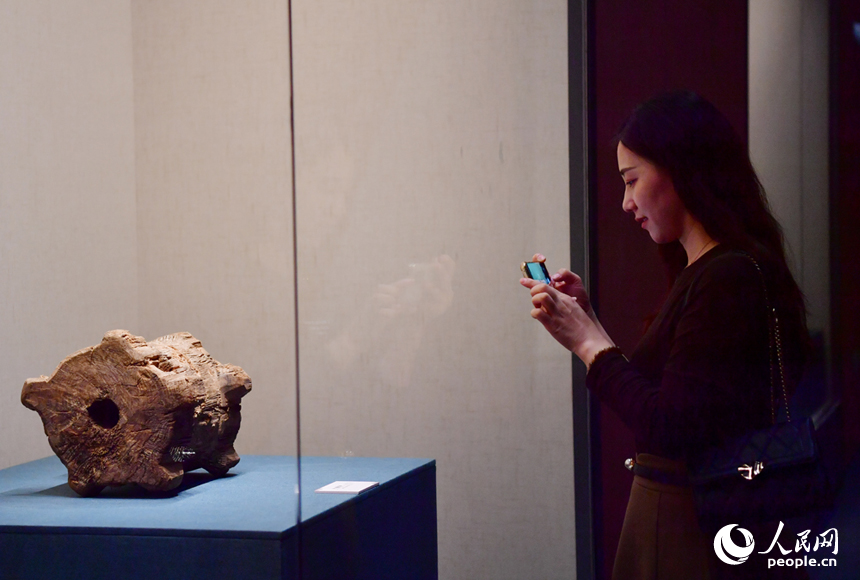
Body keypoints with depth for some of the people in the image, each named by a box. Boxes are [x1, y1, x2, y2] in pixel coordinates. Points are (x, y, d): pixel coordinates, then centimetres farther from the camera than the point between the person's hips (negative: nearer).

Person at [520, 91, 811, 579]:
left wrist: (588, 341, -14)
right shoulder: (701, 273, 9)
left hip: (694, 536, -9)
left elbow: (668, 428, -23)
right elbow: (655, 400, 11)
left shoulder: (729, 278, -20)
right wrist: (587, 316, 9)